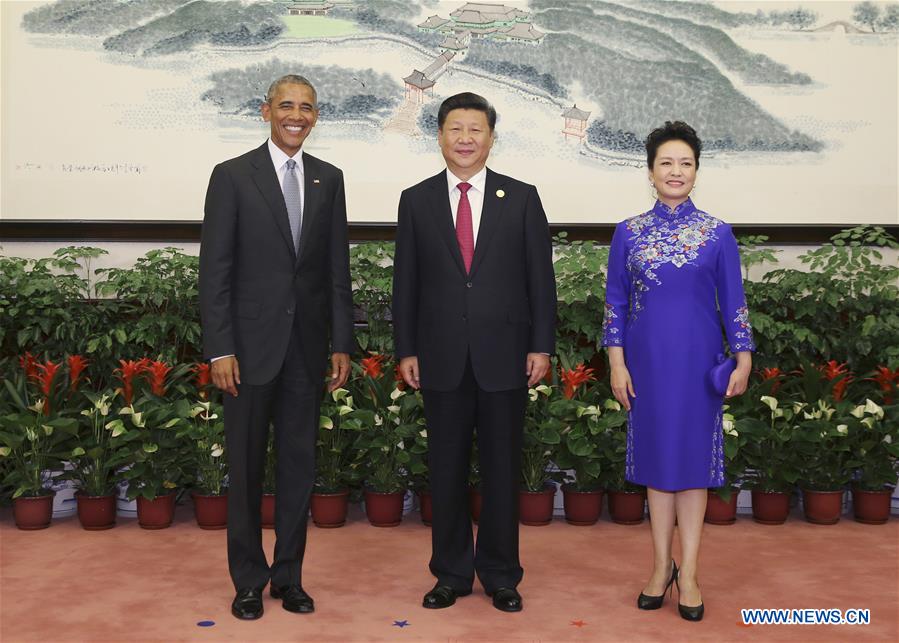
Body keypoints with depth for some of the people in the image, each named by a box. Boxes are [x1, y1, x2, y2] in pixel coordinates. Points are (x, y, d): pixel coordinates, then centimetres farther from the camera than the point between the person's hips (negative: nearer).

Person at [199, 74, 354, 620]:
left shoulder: (329, 179, 9)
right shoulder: (233, 176, -2)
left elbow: (338, 268, 9)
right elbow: (215, 269, -5)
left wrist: (342, 344, 4)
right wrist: (220, 350, -11)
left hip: (308, 345, 3)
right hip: (252, 344, -3)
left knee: (300, 463, 9)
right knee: (247, 465, 7)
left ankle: (289, 575, 22)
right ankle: (250, 579, 21)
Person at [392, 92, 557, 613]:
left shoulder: (521, 198, 3)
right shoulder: (417, 200, 5)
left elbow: (540, 277, 2)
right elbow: (406, 282, 5)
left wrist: (542, 347, -3)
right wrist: (406, 350, 1)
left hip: (505, 357, -1)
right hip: (442, 359, 1)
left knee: (503, 469, 8)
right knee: (447, 469, 9)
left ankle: (501, 575, 22)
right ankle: (452, 574, 23)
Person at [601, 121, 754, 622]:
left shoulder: (718, 234, 0)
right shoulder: (629, 233, 2)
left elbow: (733, 301, 3)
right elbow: (616, 301, 3)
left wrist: (744, 358, -3)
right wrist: (617, 363, -2)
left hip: (697, 359, -1)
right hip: (648, 359, 1)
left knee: (694, 455, 4)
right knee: (656, 455, 8)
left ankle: (688, 572, 12)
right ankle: (662, 565, 20)